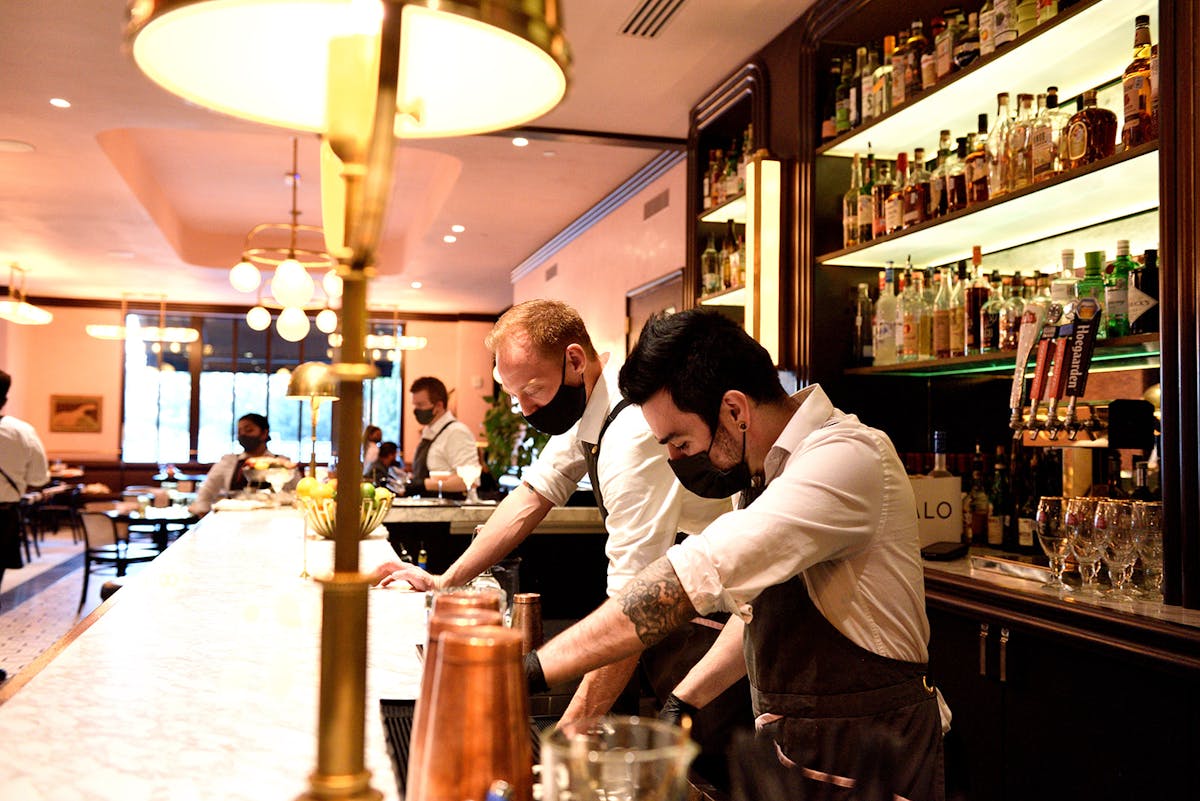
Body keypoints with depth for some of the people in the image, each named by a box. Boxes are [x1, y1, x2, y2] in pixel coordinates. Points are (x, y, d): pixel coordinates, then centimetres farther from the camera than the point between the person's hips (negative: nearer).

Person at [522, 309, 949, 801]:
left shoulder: (847, 458, -26)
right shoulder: (765, 470, 3)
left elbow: (701, 573, -36)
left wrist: (533, 668, -35)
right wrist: (683, 702, 2)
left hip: (865, 759, -7)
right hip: (790, 742, 8)